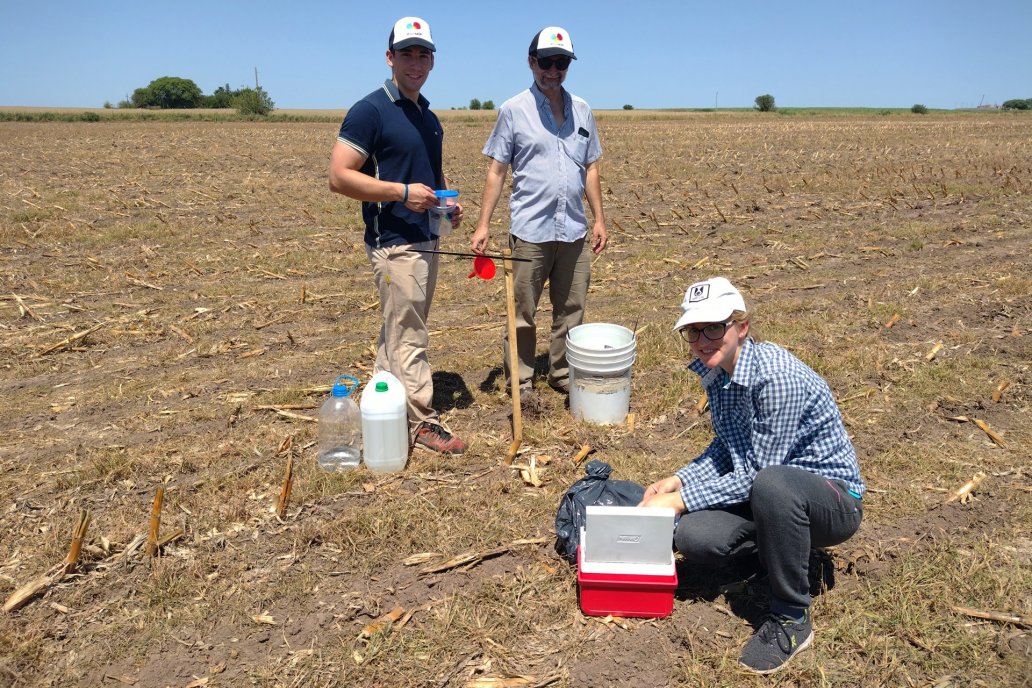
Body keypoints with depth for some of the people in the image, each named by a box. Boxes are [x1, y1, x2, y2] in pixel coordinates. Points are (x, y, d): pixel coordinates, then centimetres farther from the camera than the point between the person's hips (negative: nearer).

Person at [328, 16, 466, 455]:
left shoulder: (429, 117, 13)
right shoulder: (370, 111, -12)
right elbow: (339, 176, -17)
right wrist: (402, 192, -21)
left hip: (426, 240, 8)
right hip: (394, 243, -8)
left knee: (398, 331, 16)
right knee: (408, 336, -2)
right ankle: (422, 422, 9)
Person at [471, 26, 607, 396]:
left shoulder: (582, 111, 11)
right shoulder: (514, 110, -1)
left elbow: (590, 169, 15)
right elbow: (496, 171, -1)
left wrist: (599, 219, 10)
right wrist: (483, 224, -7)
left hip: (575, 230, 4)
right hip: (530, 230, -4)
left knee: (571, 310, 11)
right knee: (523, 313, 4)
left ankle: (563, 373, 26)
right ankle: (521, 381, 16)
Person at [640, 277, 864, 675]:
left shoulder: (777, 376, -29)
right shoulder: (716, 371, -2)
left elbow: (757, 473, -25)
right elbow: (727, 448, 11)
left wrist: (680, 500, -21)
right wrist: (677, 481, -4)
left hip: (834, 499, -7)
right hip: (764, 492, 7)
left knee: (771, 484, -41)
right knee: (691, 538, -17)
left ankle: (791, 620, -17)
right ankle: (778, 545, 14)